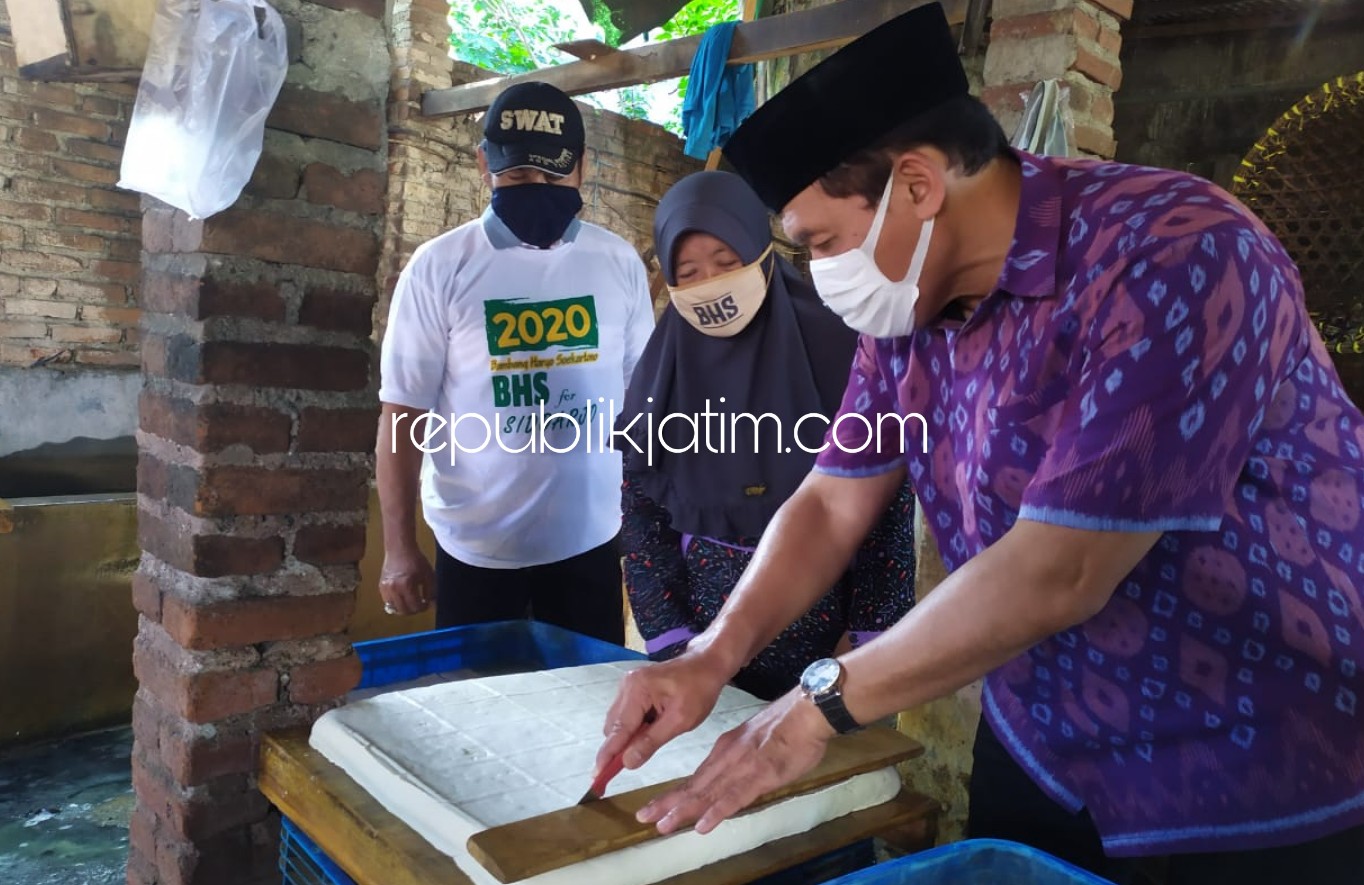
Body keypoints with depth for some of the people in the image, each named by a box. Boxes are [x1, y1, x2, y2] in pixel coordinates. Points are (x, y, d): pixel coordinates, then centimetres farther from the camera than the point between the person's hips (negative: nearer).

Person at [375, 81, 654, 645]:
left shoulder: (619, 263, 1)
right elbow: (404, 413, -5)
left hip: (591, 540, 2)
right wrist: (399, 548, -6)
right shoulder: (438, 268, -7)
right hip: (475, 547, -2)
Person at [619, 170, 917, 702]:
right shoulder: (663, 370, -2)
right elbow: (640, 514, 1)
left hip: (827, 625, -1)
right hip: (705, 628, 2)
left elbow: (886, 497, -6)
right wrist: (672, 642, -5)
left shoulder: (834, 347, -9)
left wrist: (869, 636, -8)